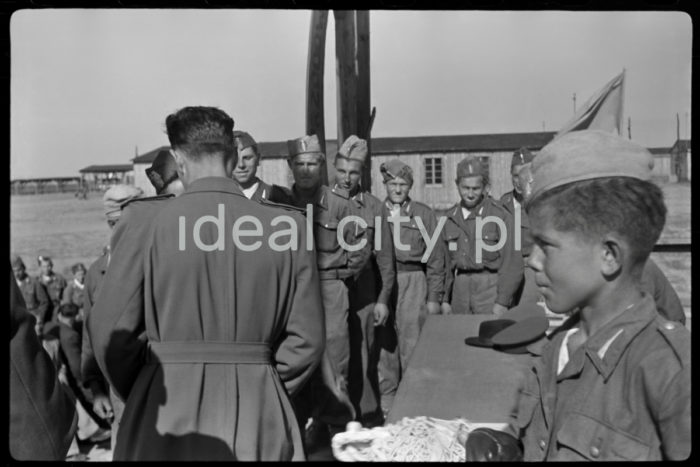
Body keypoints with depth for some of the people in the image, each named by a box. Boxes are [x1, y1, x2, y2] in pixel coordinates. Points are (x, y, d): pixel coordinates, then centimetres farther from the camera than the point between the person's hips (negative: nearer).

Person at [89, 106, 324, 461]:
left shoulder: (144, 222, -10)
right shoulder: (287, 226, -7)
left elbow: (110, 329, -6)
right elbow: (306, 338, -3)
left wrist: (139, 396, 10)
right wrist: (262, 391, 10)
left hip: (165, 413, -1)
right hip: (257, 414, 2)